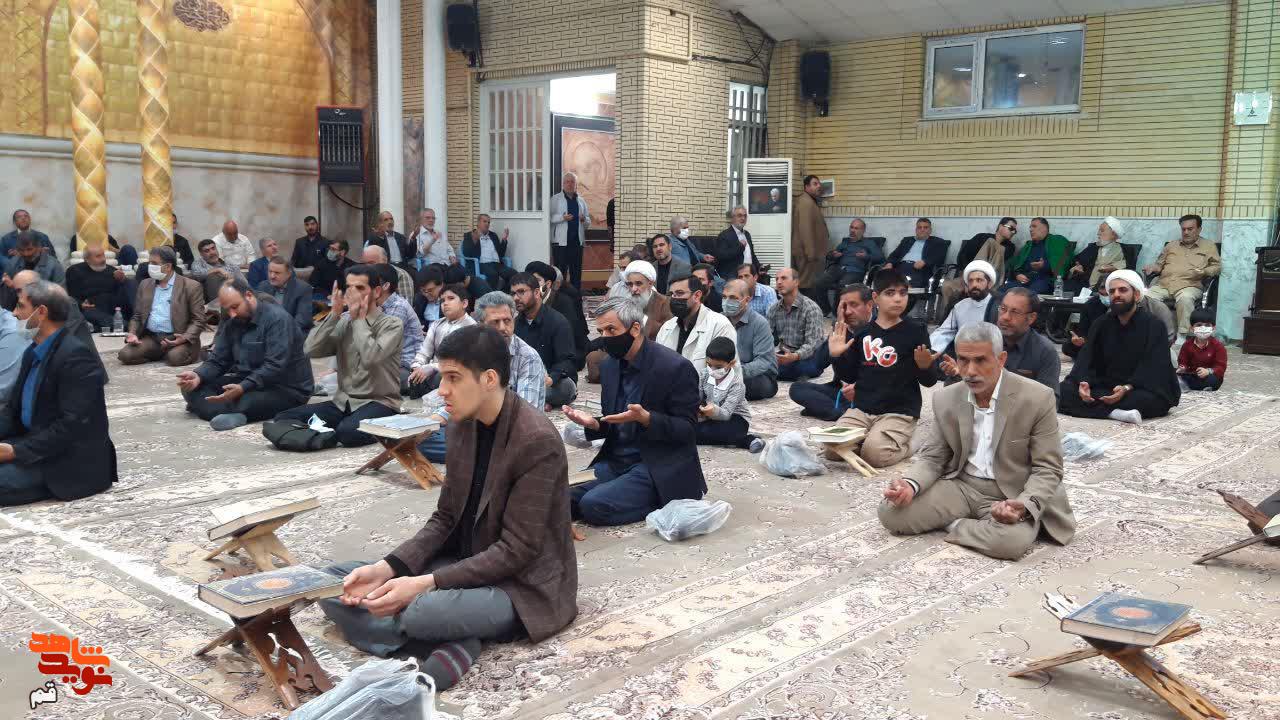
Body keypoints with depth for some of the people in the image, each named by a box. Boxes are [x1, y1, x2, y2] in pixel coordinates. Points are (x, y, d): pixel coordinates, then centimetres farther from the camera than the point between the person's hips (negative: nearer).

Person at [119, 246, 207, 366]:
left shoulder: (191, 286, -1)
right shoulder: (145, 284, 16)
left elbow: (198, 320, -4)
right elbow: (137, 316, 20)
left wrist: (185, 338, -22)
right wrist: (132, 333, -1)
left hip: (176, 338, -5)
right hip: (150, 338, 5)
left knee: (175, 358, -34)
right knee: (125, 355, -20)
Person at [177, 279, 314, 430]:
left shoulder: (277, 318, -17)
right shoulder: (232, 324, 9)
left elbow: (275, 367, -26)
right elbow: (217, 361, 6)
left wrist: (242, 388, -36)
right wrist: (198, 375, -16)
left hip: (285, 388, -8)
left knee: (245, 403, -38)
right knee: (192, 387, -8)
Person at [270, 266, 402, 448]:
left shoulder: (392, 324, -5)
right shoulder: (343, 322, 10)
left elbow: (371, 358, -23)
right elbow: (311, 350, -3)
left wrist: (359, 318, -12)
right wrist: (334, 314, -8)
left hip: (378, 403, -5)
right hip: (342, 403, 5)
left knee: (347, 431, -37)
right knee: (283, 419, -12)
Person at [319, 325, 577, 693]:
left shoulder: (537, 441, -22)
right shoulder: (463, 426, 2)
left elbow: (517, 550, -23)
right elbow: (445, 517, 6)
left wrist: (424, 584, -27)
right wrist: (387, 568, -10)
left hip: (520, 584, -9)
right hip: (463, 563, 9)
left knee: (420, 610, -38)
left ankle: (449, 644, -6)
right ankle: (451, 644, -15)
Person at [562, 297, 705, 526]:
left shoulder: (676, 367, -14)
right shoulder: (609, 366, 9)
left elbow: (686, 429, -11)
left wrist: (645, 418, -28)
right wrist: (593, 424, -7)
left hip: (658, 467, -7)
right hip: (615, 461, 8)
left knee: (593, 505, -25)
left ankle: (662, 502, -2)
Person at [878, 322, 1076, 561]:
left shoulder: (1037, 398, -13)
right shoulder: (945, 400, 0)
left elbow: (1047, 469, -10)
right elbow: (933, 457, 7)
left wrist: (1024, 506, -30)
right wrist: (910, 484, -16)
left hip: (1012, 495, -4)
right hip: (960, 486, 4)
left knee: (1012, 541, -37)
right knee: (890, 511, -17)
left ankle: (953, 525, -6)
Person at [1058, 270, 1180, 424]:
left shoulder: (1153, 325, -4)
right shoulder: (1101, 324, 10)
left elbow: (1154, 368, -14)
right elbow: (1086, 359, -1)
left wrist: (1127, 388, -31)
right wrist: (1084, 382, -24)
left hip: (1139, 388, -4)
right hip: (1104, 386, 4)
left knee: (1151, 400, -39)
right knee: (1064, 390, -22)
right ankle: (1116, 413, -34)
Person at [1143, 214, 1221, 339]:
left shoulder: (1208, 246, 18)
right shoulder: (1171, 246, 29)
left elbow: (1217, 266, 9)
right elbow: (1159, 264, 31)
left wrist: (1204, 272, -12)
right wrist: (1152, 267, 7)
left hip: (1190, 285, -3)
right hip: (1163, 284, 3)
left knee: (1185, 298, -40)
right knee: (1146, 297, -28)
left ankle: (1182, 336, -34)